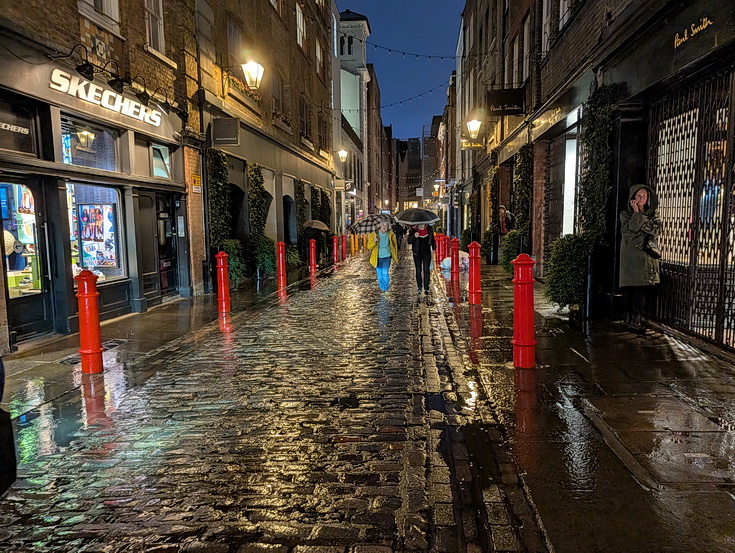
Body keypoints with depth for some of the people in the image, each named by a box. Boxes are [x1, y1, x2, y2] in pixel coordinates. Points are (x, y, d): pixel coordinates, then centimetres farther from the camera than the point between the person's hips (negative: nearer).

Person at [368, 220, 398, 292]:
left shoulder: (390, 234, -4)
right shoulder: (374, 234, -8)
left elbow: (394, 243, 14)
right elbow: (369, 247, -6)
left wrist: (395, 252, 17)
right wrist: (374, 242, -24)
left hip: (387, 257, -1)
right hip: (377, 257, 1)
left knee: (385, 273, -10)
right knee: (379, 273, 9)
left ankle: (385, 288, 8)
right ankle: (382, 287, 29)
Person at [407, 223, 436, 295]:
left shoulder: (429, 229, 0)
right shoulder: (413, 230, -6)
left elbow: (432, 239, 13)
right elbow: (409, 241, -8)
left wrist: (434, 248, 10)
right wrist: (414, 236, -26)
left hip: (427, 253, 0)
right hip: (417, 254, 0)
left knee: (426, 270, -3)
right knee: (418, 271, 6)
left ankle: (426, 287, 2)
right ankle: (419, 288, 17)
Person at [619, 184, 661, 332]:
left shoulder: (652, 215, 16)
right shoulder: (625, 214, 7)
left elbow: (656, 230, -4)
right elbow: (631, 227, -12)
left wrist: (639, 214, -4)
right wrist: (636, 212, -5)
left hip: (647, 256, 3)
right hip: (630, 256, -2)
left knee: (642, 289, -3)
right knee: (629, 288, -6)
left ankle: (636, 319, 1)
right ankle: (630, 319, -2)